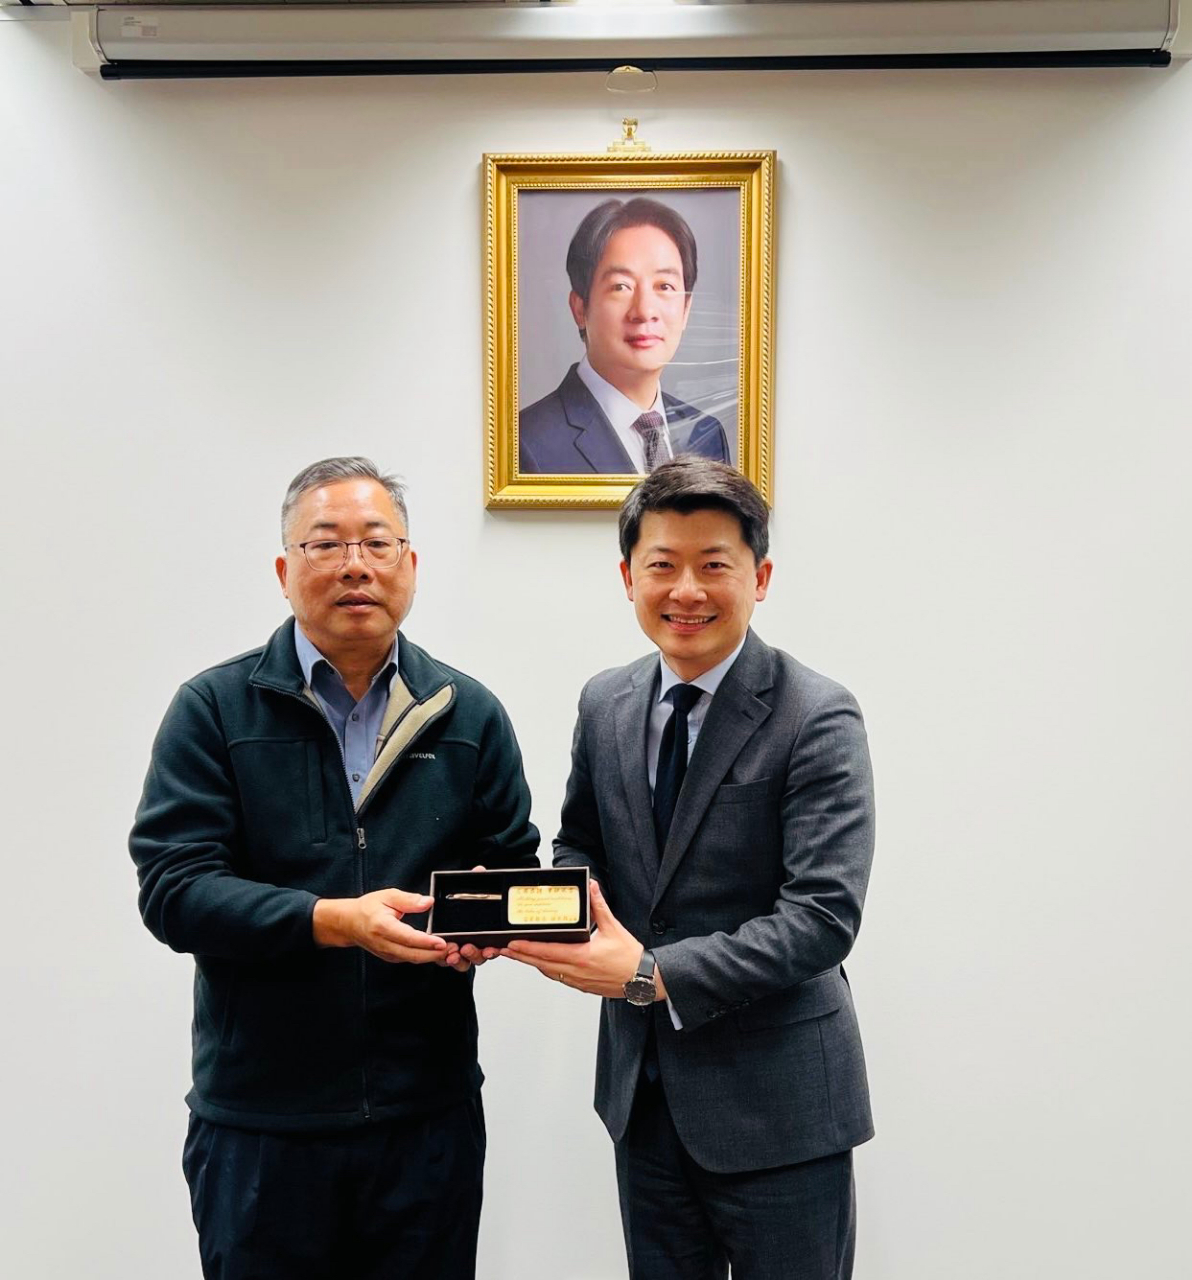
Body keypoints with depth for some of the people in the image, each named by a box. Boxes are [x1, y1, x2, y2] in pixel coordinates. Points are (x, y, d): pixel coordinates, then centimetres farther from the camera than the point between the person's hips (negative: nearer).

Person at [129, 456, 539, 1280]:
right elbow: (173, 887, -10)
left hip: (431, 1114, 2)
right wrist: (332, 920, -23)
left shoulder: (469, 715, 4)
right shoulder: (214, 710, -3)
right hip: (258, 1121, -2)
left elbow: (518, 873, 10)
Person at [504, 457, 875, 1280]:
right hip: (642, 1087, 5)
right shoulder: (605, 704, 3)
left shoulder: (818, 718, -16)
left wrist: (652, 975, -26)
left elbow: (823, 917, -21)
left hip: (775, 1101, -5)